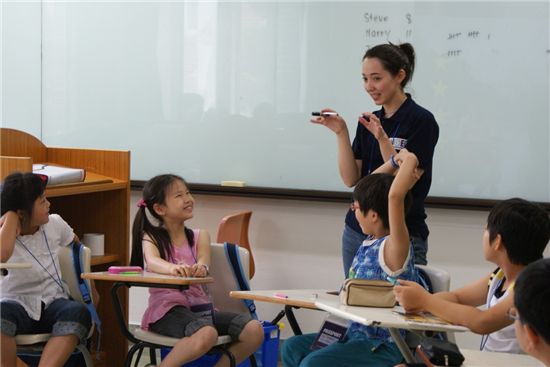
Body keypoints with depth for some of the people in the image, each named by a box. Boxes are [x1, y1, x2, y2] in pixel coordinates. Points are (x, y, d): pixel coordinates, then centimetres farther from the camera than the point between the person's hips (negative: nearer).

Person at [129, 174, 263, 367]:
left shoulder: (199, 236, 13)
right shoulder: (151, 237, 3)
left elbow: (204, 260, -9)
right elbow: (152, 262, -20)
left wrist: (200, 267, -36)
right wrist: (172, 268, -45)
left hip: (199, 306, 5)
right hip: (167, 308, -5)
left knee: (254, 330, -16)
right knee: (206, 334, -36)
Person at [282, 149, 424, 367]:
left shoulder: (395, 249, -18)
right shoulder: (370, 243, 6)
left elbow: (394, 196, -35)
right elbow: (371, 188, 18)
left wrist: (409, 161, -24)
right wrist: (394, 161, 8)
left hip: (384, 346, -9)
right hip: (357, 335, 10)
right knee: (293, 348, 9)